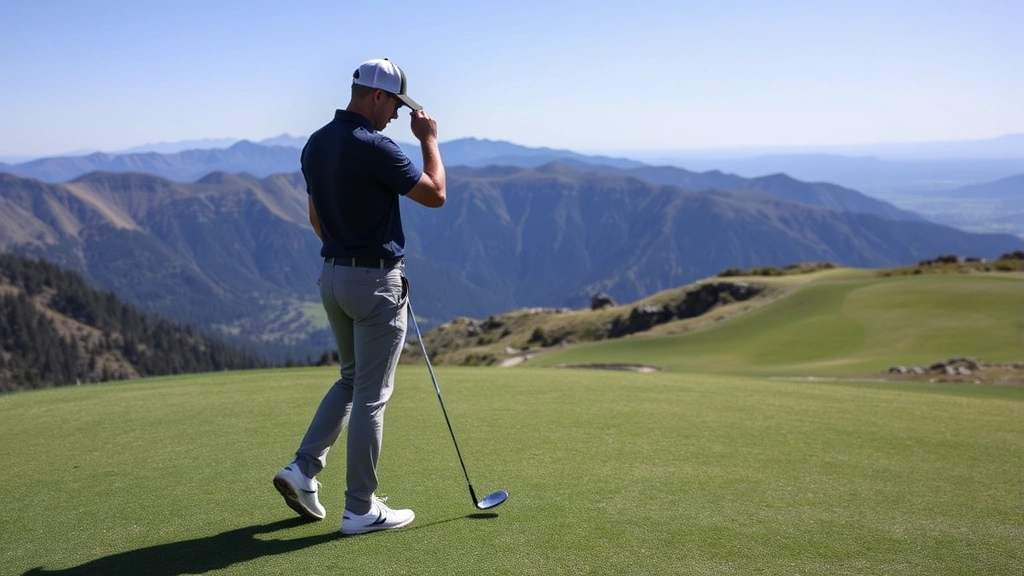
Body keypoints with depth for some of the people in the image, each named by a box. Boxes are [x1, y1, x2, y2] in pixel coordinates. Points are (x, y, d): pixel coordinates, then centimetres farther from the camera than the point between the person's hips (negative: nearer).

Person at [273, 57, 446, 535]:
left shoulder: (315, 146, 6)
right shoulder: (374, 148, -20)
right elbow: (435, 195, -11)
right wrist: (428, 139, 1)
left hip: (332, 276, 8)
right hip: (376, 281, -8)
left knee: (351, 379, 23)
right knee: (371, 395, 1)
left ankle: (303, 468, 14)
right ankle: (361, 509, 10)